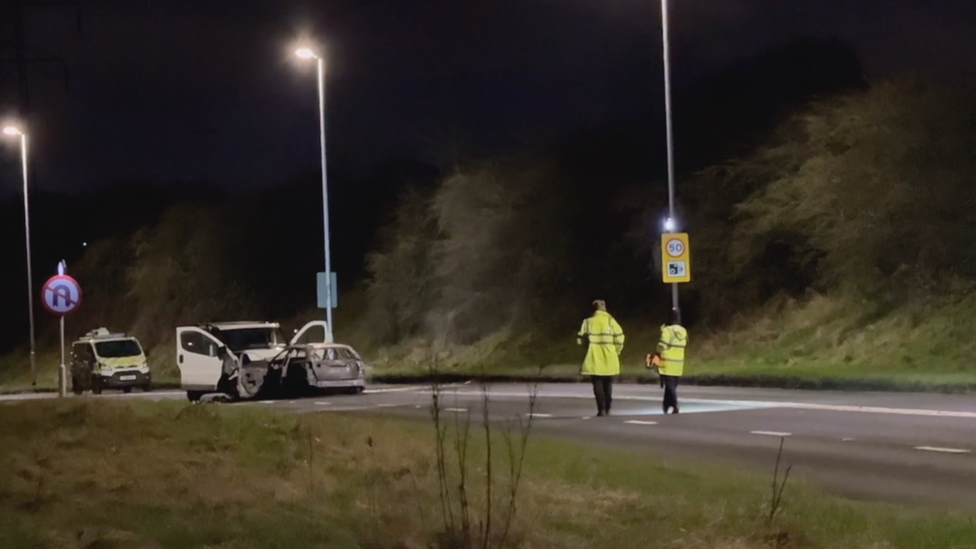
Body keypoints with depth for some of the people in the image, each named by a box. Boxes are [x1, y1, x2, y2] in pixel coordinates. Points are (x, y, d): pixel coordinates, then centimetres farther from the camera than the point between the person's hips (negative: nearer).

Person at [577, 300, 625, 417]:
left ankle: (601, 409, -10)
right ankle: (607, 409, 16)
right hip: (609, 359, 1)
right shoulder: (610, 320, -3)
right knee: (608, 384, 14)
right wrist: (616, 351, 6)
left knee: (598, 384, 2)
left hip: (594, 359, -1)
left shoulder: (588, 321, 0)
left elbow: (580, 339, -1)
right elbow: (619, 337, -8)